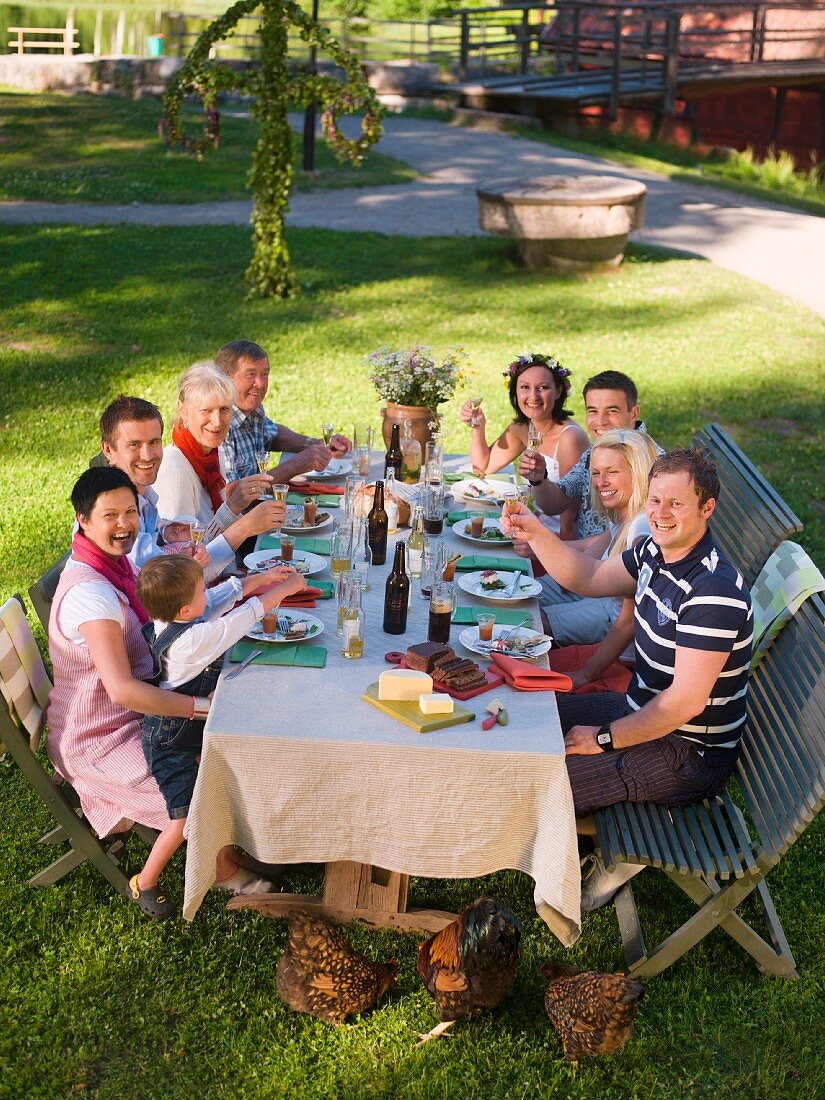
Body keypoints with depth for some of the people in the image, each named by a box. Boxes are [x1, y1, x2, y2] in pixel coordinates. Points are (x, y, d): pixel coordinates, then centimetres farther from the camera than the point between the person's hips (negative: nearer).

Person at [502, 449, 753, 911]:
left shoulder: (714, 591, -29)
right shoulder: (655, 551, -1)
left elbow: (686, 702, -29)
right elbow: (589, 578, 14)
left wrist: (605, 738, -18)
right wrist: (535, 531, -1)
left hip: (689, 755, -9)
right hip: (644, 709, 9)